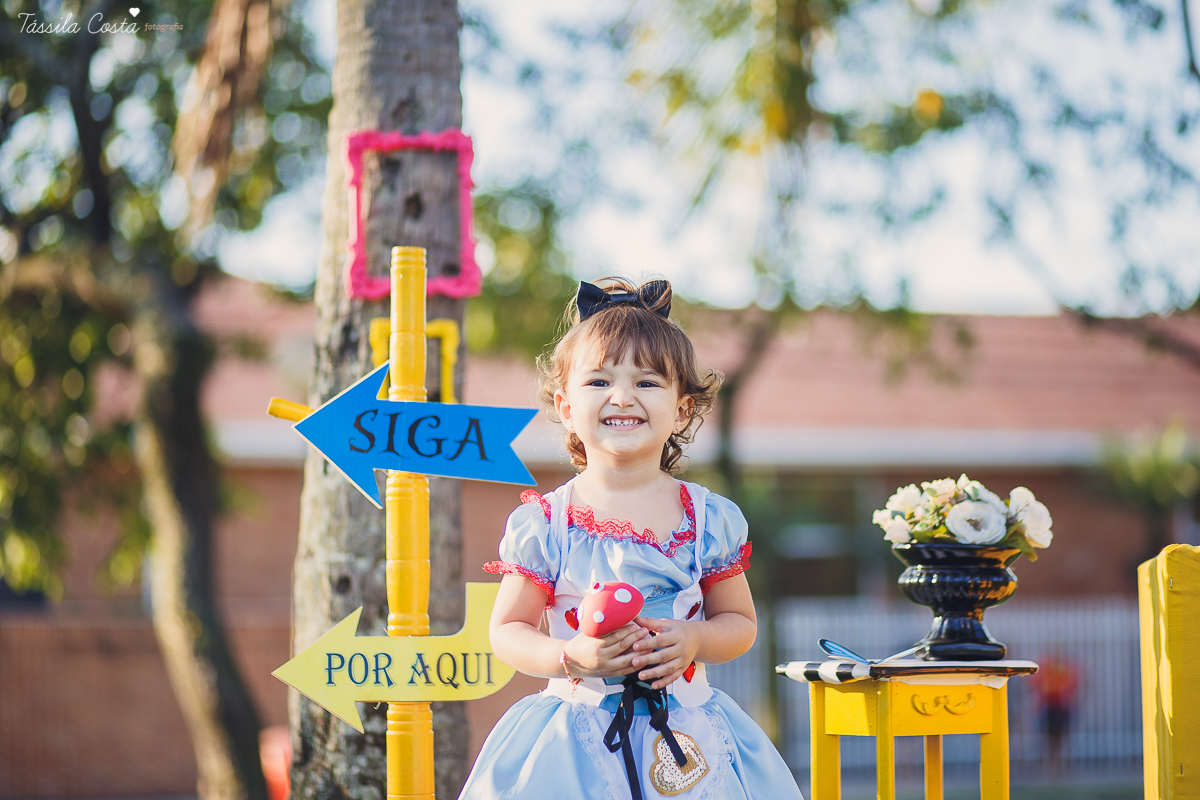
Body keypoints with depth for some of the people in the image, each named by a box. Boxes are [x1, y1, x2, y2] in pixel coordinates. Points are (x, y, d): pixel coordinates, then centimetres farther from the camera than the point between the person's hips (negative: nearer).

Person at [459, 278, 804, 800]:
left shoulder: (709, 519, 0)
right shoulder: (543, 523, -5)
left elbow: (741, 623, 8)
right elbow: (506, 633, -1)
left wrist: (694, 640, -13)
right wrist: (570, 656, -19)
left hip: (684, 737, 1)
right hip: (575, 740, -1)